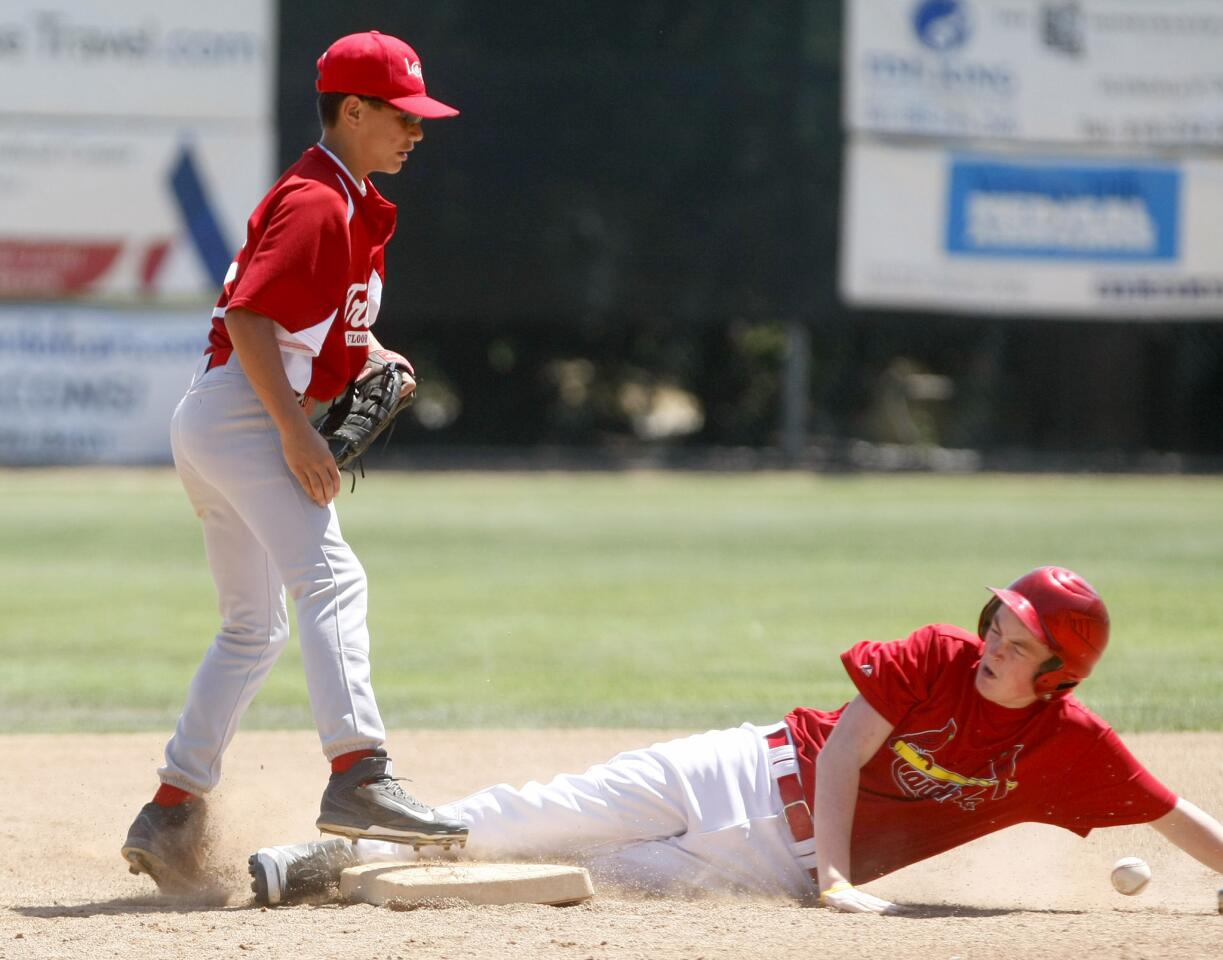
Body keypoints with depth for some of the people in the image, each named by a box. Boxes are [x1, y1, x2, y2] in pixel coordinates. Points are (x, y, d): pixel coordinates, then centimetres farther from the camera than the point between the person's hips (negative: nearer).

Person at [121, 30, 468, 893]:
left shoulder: (355, 206, 19)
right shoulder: (315, 202, -13)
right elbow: (247, 315, -22)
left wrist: (368, 357, 11)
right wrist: (296, 430, -26)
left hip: (216, 428, 11)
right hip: (241, 412, -11)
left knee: (255, 629, 15)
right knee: (331, 579, -24)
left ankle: (170, 817, 17)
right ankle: (357, 778, -40)